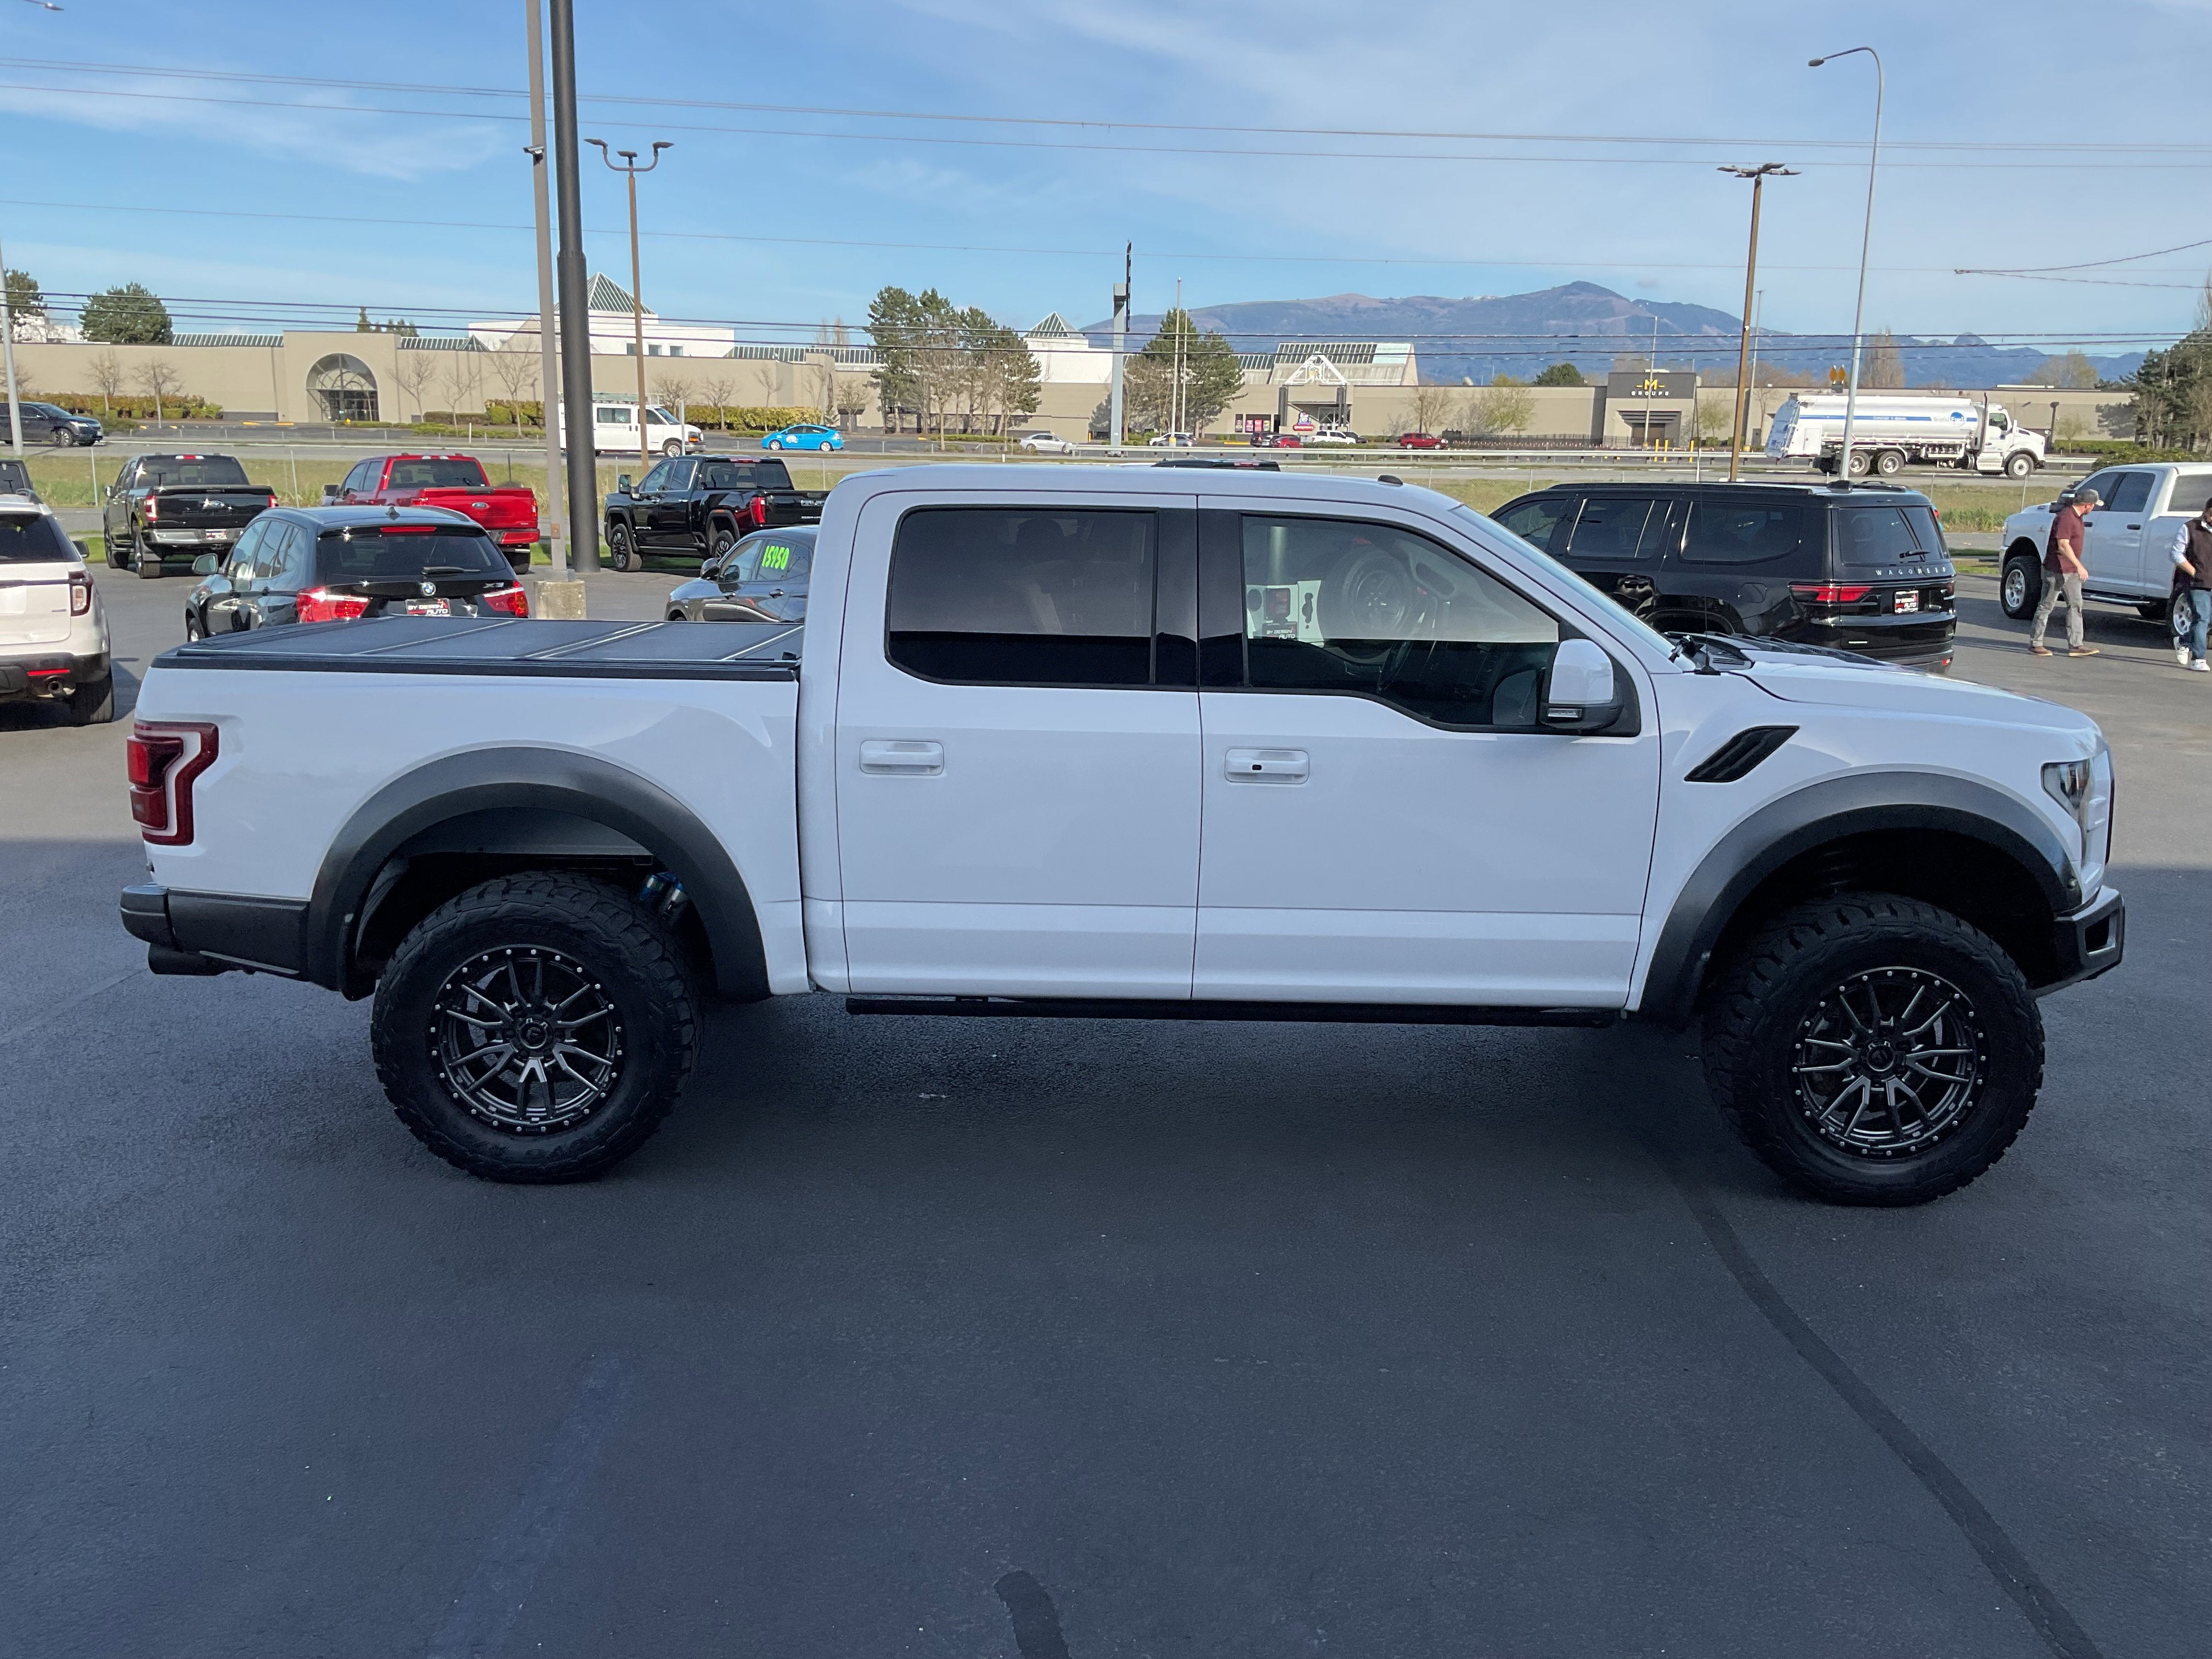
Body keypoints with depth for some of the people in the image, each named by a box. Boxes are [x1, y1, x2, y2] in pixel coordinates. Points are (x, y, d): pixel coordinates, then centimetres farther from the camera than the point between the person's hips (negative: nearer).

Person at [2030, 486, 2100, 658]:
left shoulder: (2078, 516, 12)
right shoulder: (2065, 517, -19)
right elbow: (2063, 545, -26)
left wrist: (2078, 566, 26)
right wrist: (2079, 566, -28)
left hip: (2071, 571, 10)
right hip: (2056, 570, -10)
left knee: (2075, 605, 5)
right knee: (2047, 606, 0)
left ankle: (2075, 645, 5)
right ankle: (2035, 643, 8)